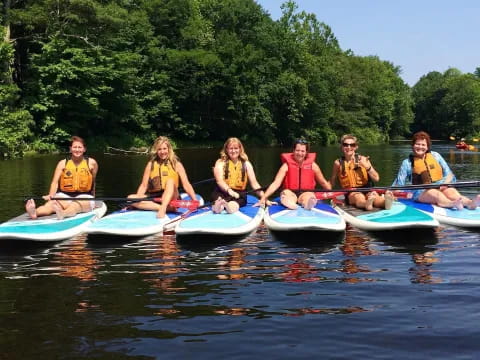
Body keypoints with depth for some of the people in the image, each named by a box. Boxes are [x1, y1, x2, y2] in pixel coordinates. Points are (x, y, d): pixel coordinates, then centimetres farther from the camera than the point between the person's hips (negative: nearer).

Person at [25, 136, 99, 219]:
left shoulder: (91, 163, 5)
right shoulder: (63, 163, 6)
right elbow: (55, 181, -5)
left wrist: (92, 199, 22)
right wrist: (51, 195, -24)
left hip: (84, 197, -2)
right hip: (64, 196, 2)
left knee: (75, 206, -38)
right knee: (51, 203, -30)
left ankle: (63, 214, -71)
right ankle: (35, 212, -60)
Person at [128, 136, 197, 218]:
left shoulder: (176, 164, 3)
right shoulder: (151, 164, 9)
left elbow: (186, 184, -3)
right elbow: (144, 186, 8)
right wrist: (137, 200, -5)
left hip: (170, 198, -2)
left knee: (170, 181, -30)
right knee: (130, 198, -22)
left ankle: (163, 208, -46)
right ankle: (166, 208, -30)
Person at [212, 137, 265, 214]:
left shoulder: (246, 164, 10)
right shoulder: (220, 162, 4)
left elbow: (254, 183, 7)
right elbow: (219, 181, -11)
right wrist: (229, 190, -32)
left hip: (239, 194, 0)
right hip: (222, 192, 0)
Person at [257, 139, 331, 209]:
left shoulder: (313, 165, 3)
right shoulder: (287, 165, -1)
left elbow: (323, 182, 13)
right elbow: (276, 183, -8)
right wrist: (264, 198, -19)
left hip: (306, 194, 0)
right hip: (290, 194, 0)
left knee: (310, 196, -34)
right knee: (285, 192, -33)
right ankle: (290, 203, -63)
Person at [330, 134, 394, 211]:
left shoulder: (362, 159, 5)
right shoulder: (338, 163, 4)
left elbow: (376, 178, 2)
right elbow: (332, 184, 14)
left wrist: (367, 166, -12)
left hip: (367, 190, 2)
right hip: (351, 193, -2)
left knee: (375, 196, -33)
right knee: (360, 198, -37)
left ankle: (385, 202, -65)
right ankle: (367, 204, -70)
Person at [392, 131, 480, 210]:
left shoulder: (435, 156, 16)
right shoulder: (407, 162, 10)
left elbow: (449, 175, 13)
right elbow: (399, 183, 9)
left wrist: (445, 183, -8)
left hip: (441, 188, 3)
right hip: (422, 192, -3)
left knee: (451, 191, -29)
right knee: (436, 194, -34)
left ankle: (470, 203, -57)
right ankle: (453, 204, -64)